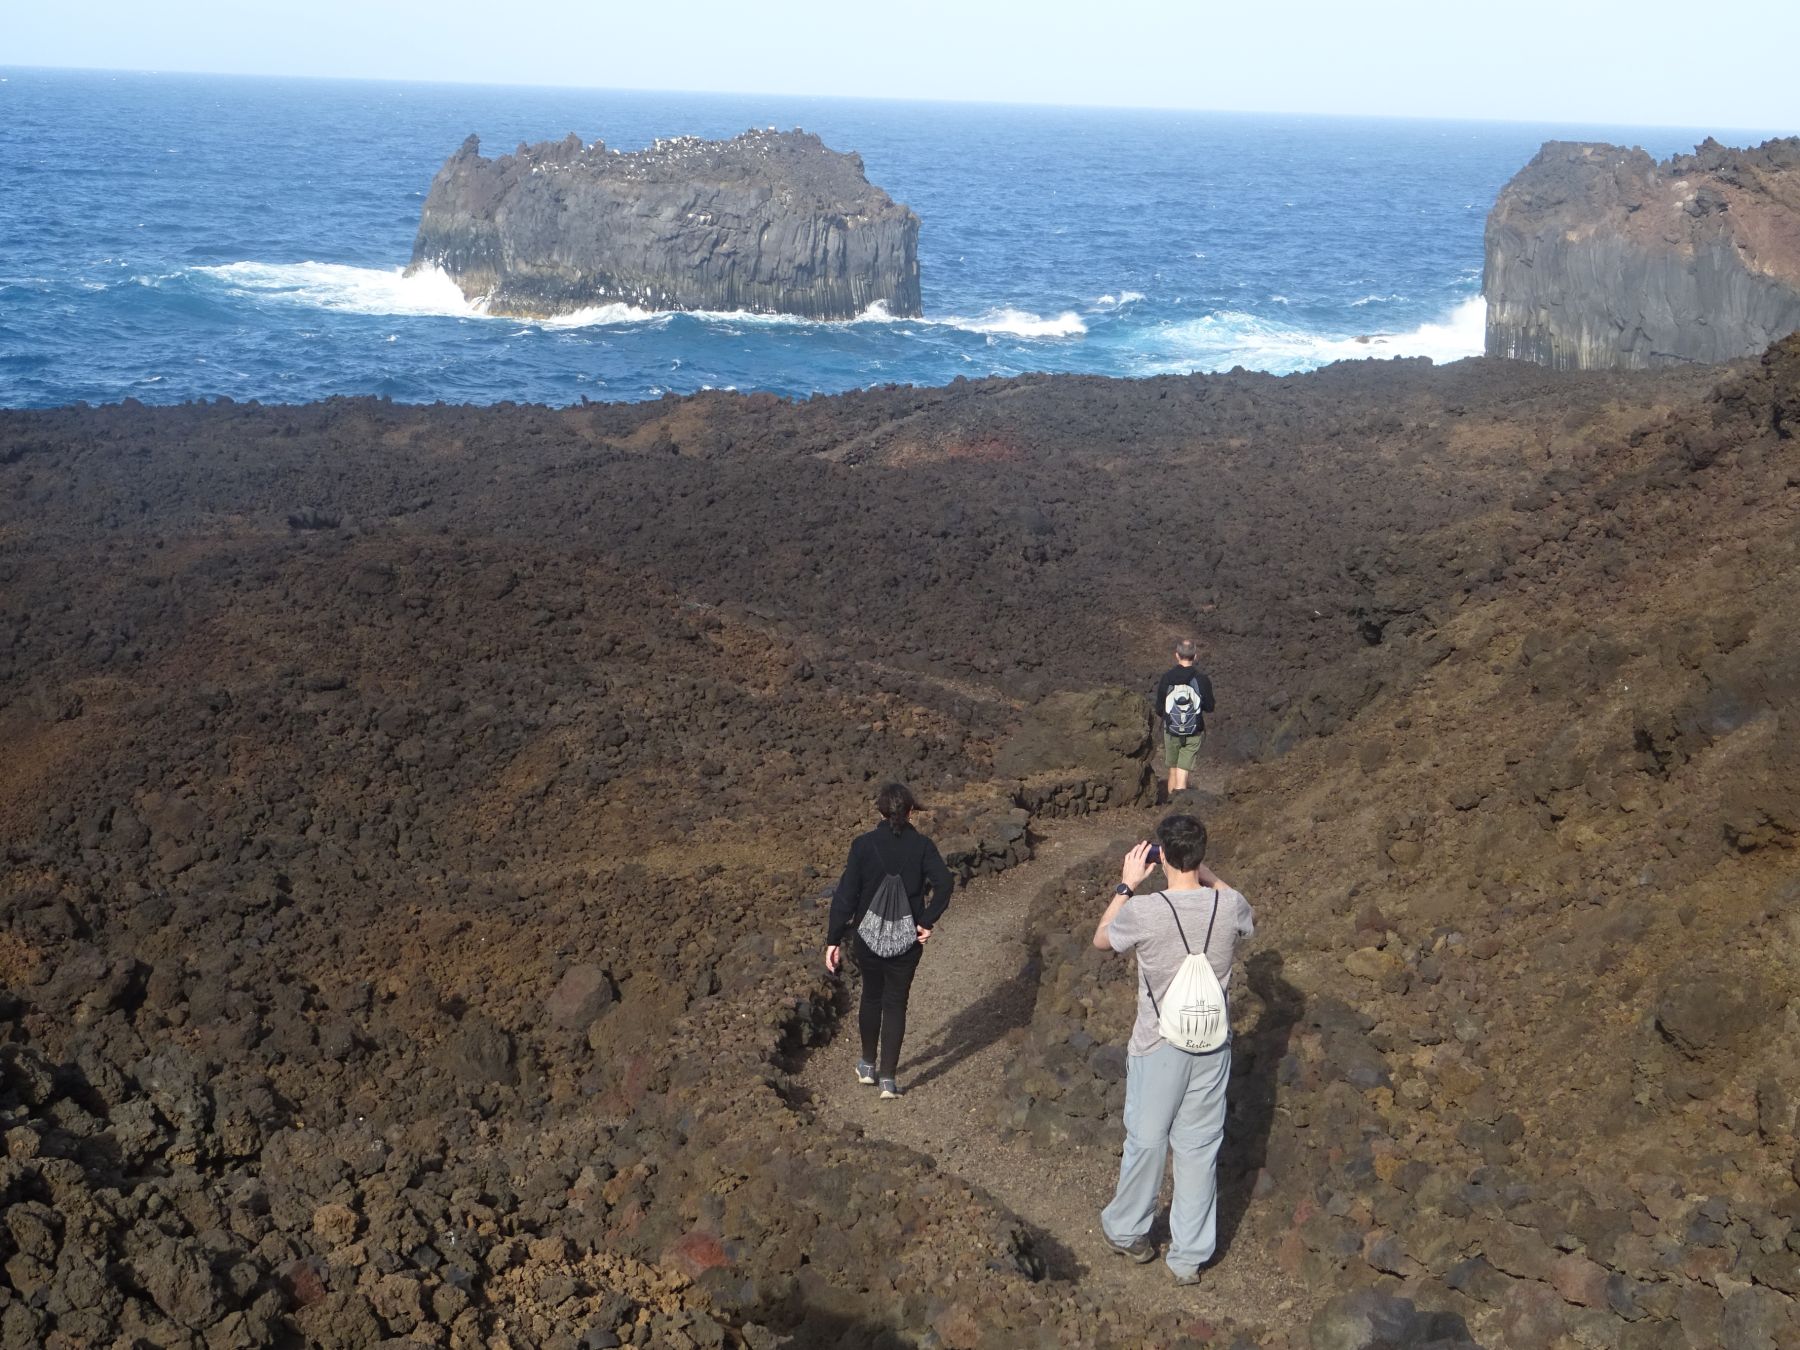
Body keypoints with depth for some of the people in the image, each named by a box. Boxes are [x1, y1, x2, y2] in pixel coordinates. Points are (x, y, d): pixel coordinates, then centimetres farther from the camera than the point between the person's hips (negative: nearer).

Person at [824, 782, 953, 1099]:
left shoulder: (863, 844, -8)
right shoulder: (921, 845, -7)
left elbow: (846, 894, -9)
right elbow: (944, 883, -20)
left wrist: (833, 940, -4)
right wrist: (927, 921, -11)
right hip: (907, 939, -1)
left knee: (871, 996, 22)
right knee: (896, 1003, 10)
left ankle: (868, 1065, 35)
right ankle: (888, 1078, 7)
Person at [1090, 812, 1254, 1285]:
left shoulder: (1144, 911, -20)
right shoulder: (1228, 906, -10)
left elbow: (1101, 940, 2)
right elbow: (1250, 921, 17)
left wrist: (1126, 885, 7)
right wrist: (1210, 877, 19)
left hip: (1158, 1047, -2)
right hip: (1212, 1047, 3)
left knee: (1146, 1140, 15)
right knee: (1200, 1148, 12)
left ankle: (1127, 1231, 36)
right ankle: (1190, 1256, 22)